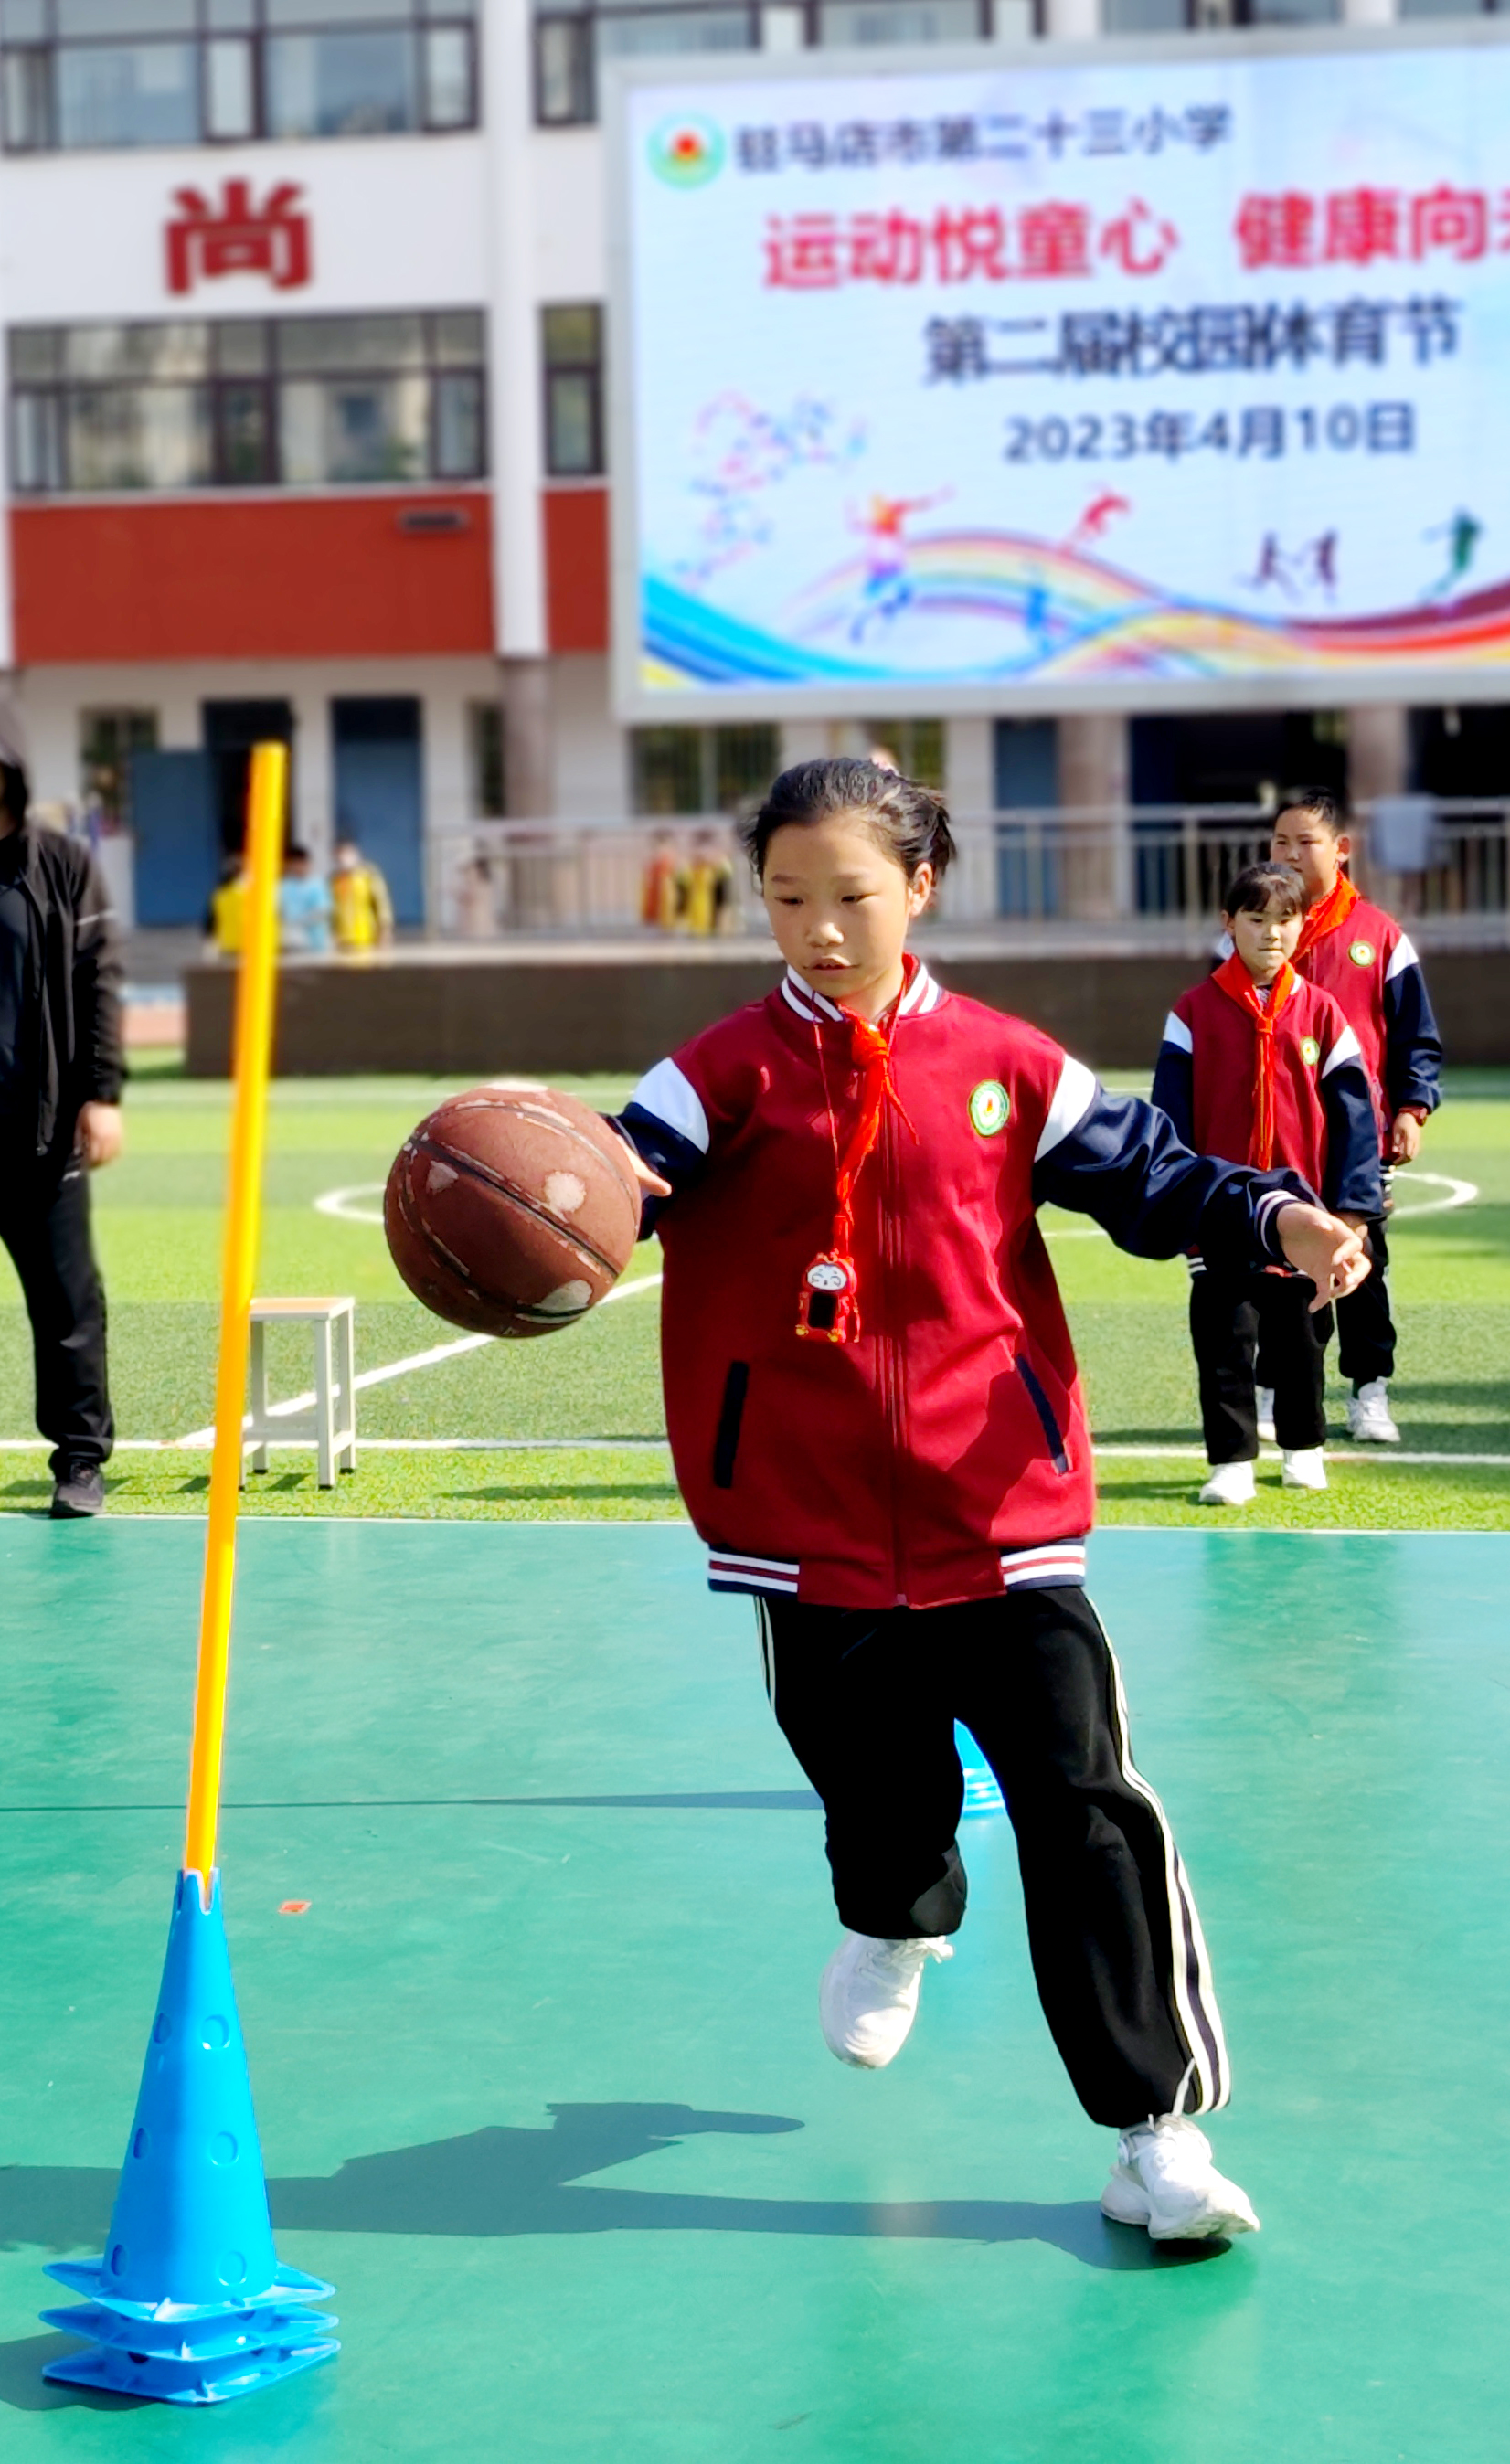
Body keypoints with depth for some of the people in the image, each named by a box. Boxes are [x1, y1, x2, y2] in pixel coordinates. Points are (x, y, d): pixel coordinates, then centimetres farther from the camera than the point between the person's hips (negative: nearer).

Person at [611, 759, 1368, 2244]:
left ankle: (1154, 2121, 2)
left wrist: (1273, 1220, -7)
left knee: (1084, 1806, -5)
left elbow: (1135, 1166, 9)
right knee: (872, 1775, 17)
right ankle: (898, 1924, 54)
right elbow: (621, 1167, -14)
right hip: (812, 1517, 0)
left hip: (997, 1505, 0)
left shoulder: (1000, 1065, 3)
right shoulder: (738, 1068, -1)